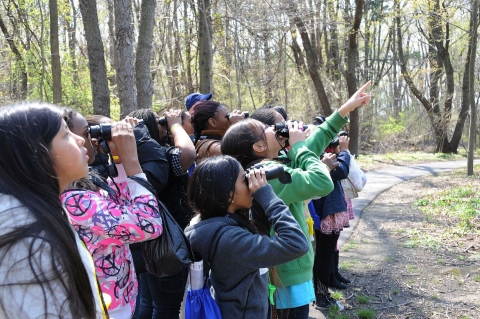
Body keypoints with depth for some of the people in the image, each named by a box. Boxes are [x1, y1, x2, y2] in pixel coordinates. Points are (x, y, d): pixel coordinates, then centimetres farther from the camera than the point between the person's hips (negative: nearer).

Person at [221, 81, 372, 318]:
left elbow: (314, 144, 12)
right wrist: (298, 145, -19)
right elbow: (322, 183, -33)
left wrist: (345, 109, 12)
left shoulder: (273, 165, 3)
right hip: (289, 276, -10)